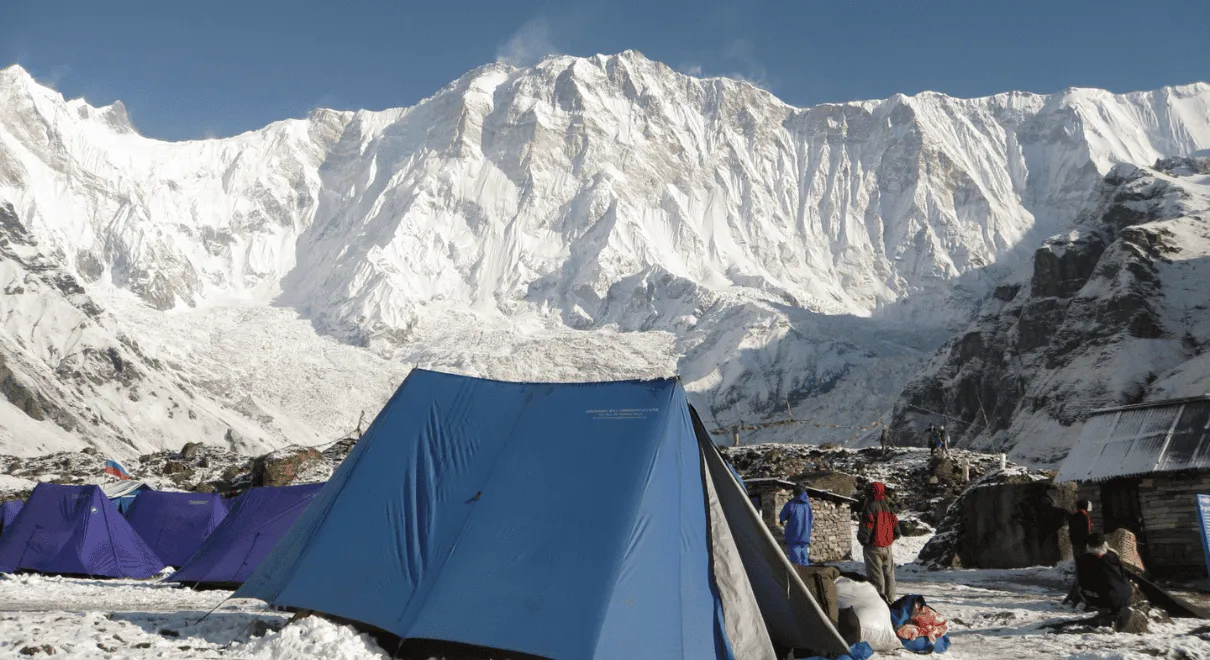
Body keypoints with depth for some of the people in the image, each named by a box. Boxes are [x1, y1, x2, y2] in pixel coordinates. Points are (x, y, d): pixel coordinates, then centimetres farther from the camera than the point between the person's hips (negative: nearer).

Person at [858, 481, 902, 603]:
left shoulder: (869, 507, -15)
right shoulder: (888, 508, 6)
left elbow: (865, 529, -16)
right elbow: (896, 528, 10)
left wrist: (863, 540, 1)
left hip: (873, 547, -6)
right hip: (888, 547, 6)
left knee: (875, 575, -2)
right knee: (889, 574, 14)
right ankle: (890, 600, 18)